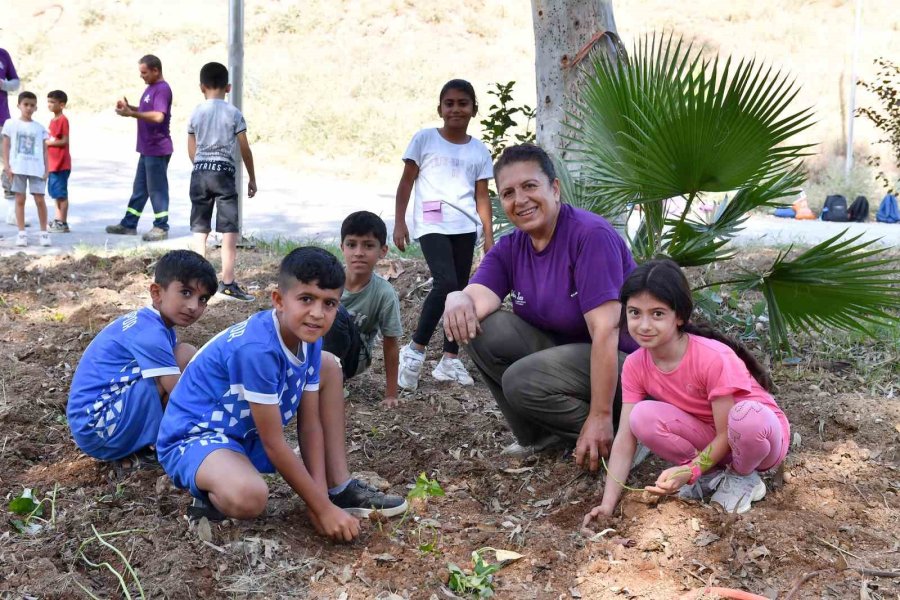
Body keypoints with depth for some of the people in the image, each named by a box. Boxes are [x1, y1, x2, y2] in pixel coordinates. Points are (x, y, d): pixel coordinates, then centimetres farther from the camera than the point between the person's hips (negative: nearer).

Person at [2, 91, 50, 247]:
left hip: (36, 169, 0)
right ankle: (22, 233, 8)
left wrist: (46, 169, 1)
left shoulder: (40, 128, 8)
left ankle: (44, 232, 8)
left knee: (39, 200, -2)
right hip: (17, 168, 0)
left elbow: (44, 150, 9)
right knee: (20, 200, 3)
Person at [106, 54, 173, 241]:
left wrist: (131, 113, -25)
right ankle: (129, 224, 22)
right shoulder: (151, 87, 15)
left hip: (158, 150, -10)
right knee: (139, 188, 14)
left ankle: (161, 228, 7)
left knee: (157, 189, -2)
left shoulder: (162, 89, -16)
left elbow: (158, 116, -28)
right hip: (147, 149, 10)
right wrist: (130, 107, 8)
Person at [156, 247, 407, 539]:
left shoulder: (308, 339, -6)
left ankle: (339, 489, 5)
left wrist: (322, 496, -11)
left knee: (329, 366, 6)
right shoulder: (256, 348, -31)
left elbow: (310, 425, -2)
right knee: (249, 497, -41)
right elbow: (273, 445, -25)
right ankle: (213, 490, -3)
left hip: (250, 433, 9)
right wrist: (323, 508, -20)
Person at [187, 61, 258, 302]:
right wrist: (252, 178, 7)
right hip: (223, 173, -4)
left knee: (200, 229, 11)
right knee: (230, 229, -3)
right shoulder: (233, 113, -2)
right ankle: (228, 283, -8)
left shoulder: (196, 113, 6)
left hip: (199, 173, 4)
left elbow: (191, 151, 10)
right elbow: (245, 149, -2)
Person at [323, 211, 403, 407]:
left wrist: (391, 394, -9)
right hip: (318, 348, 3)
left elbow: (391, 345, -11)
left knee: (336, 314, -32)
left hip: (352, 356, -2)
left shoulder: (384, 294, -20)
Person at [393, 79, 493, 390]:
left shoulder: (479, 151, 10)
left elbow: (482, 196, 11)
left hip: (465, 227, 4)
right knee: (446, 283, -20)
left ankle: (450, 359, 16)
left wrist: (489, 237, 6)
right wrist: (399, 223, -3)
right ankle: (415, 348, -5)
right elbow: (406, 182, 3)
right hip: (431, 224, -4)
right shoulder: (424, 139, 2)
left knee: (460, 290, 6)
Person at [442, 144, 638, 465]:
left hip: (618, 360, -7)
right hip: (560, 348, 7)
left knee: (522, 380, -29)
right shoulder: (509, 249, 1)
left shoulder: (591, 235, -21)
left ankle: (617, 436, -7)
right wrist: (458, 300, -43)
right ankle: (538, 436, 2)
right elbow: (476, 297, -17)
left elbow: (605, 331, -26)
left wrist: (600, 416, -28)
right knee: (483, 330, -14)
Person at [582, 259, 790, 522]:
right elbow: (625, 439, -16)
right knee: (642, 416, -23)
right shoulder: (634, 366, -15)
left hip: (759, 432, -4)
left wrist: (688, 472, -37)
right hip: (710, 440, 4)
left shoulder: (713, 358, -30)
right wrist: (608, 503, -25)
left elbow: (727, 435, -23)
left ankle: (742, 476, -5)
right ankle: (713, 474, -1)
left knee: (747, 416, -40)